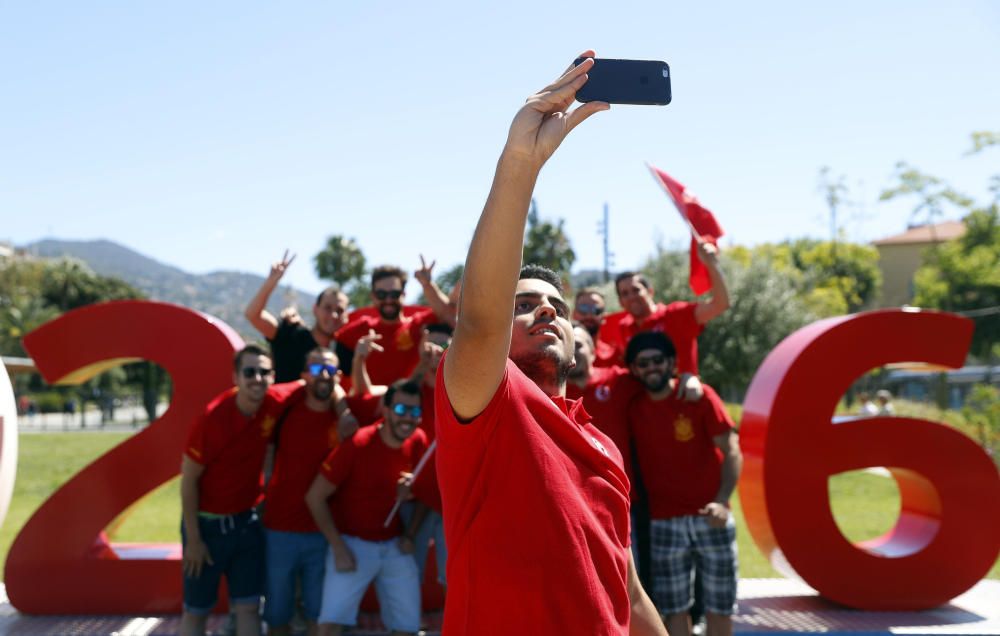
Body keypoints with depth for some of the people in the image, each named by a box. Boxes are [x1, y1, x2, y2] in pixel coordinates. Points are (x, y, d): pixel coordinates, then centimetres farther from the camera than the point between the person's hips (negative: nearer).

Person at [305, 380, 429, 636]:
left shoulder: (418, 442, -6)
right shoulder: (358, 444, -19)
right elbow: (315, 497, -13)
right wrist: (339, 548, -14)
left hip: (395, 546, 4)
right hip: (353, 543, -4)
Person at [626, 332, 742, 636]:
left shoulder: (700, 396, -6)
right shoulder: (633, 409, 1)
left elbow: (732, 452, -8)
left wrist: (721, 500, -21)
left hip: (710, 517, -1)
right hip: (664, 522, 1)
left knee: (719, 606, 7)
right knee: (674, 608, 4)